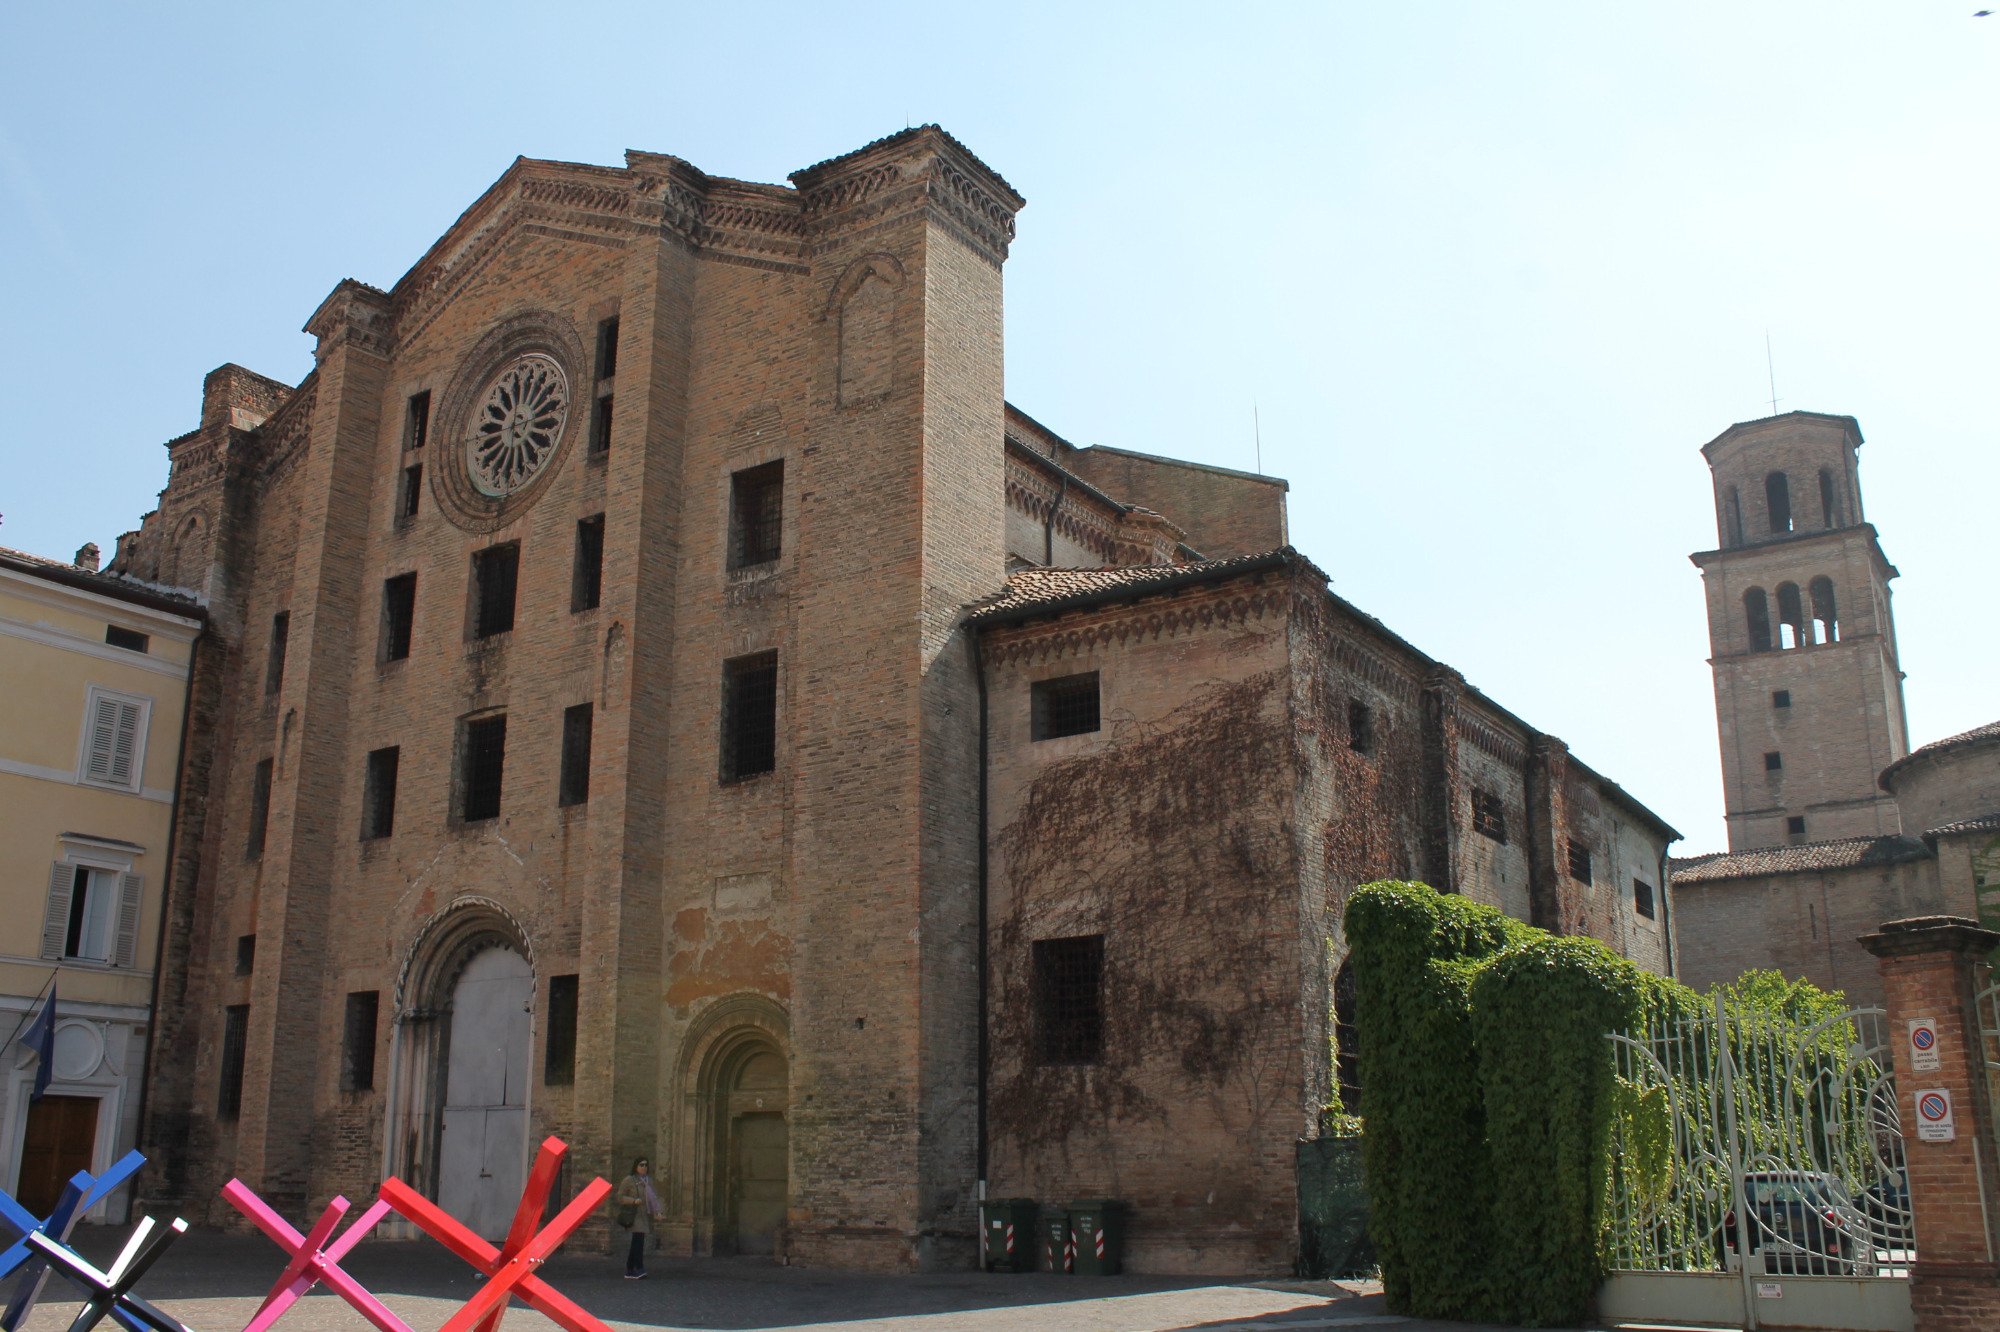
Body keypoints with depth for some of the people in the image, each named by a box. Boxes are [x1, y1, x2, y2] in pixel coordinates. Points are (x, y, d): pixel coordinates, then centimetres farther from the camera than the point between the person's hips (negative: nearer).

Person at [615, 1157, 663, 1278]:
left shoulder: (648, 1181, 17)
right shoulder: (629, 1180, -4)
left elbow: (653, 1198, 21)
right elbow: (620, 1197, -6)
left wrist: (657, 1214, 10)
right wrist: (634, 1201, -19)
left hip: (645, 1217, 7)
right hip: (634, 1216, -7)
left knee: (636, 1243, 6)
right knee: (638, 1241, -16)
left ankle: (629, 1271, 11)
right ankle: (639, 1269, -18)